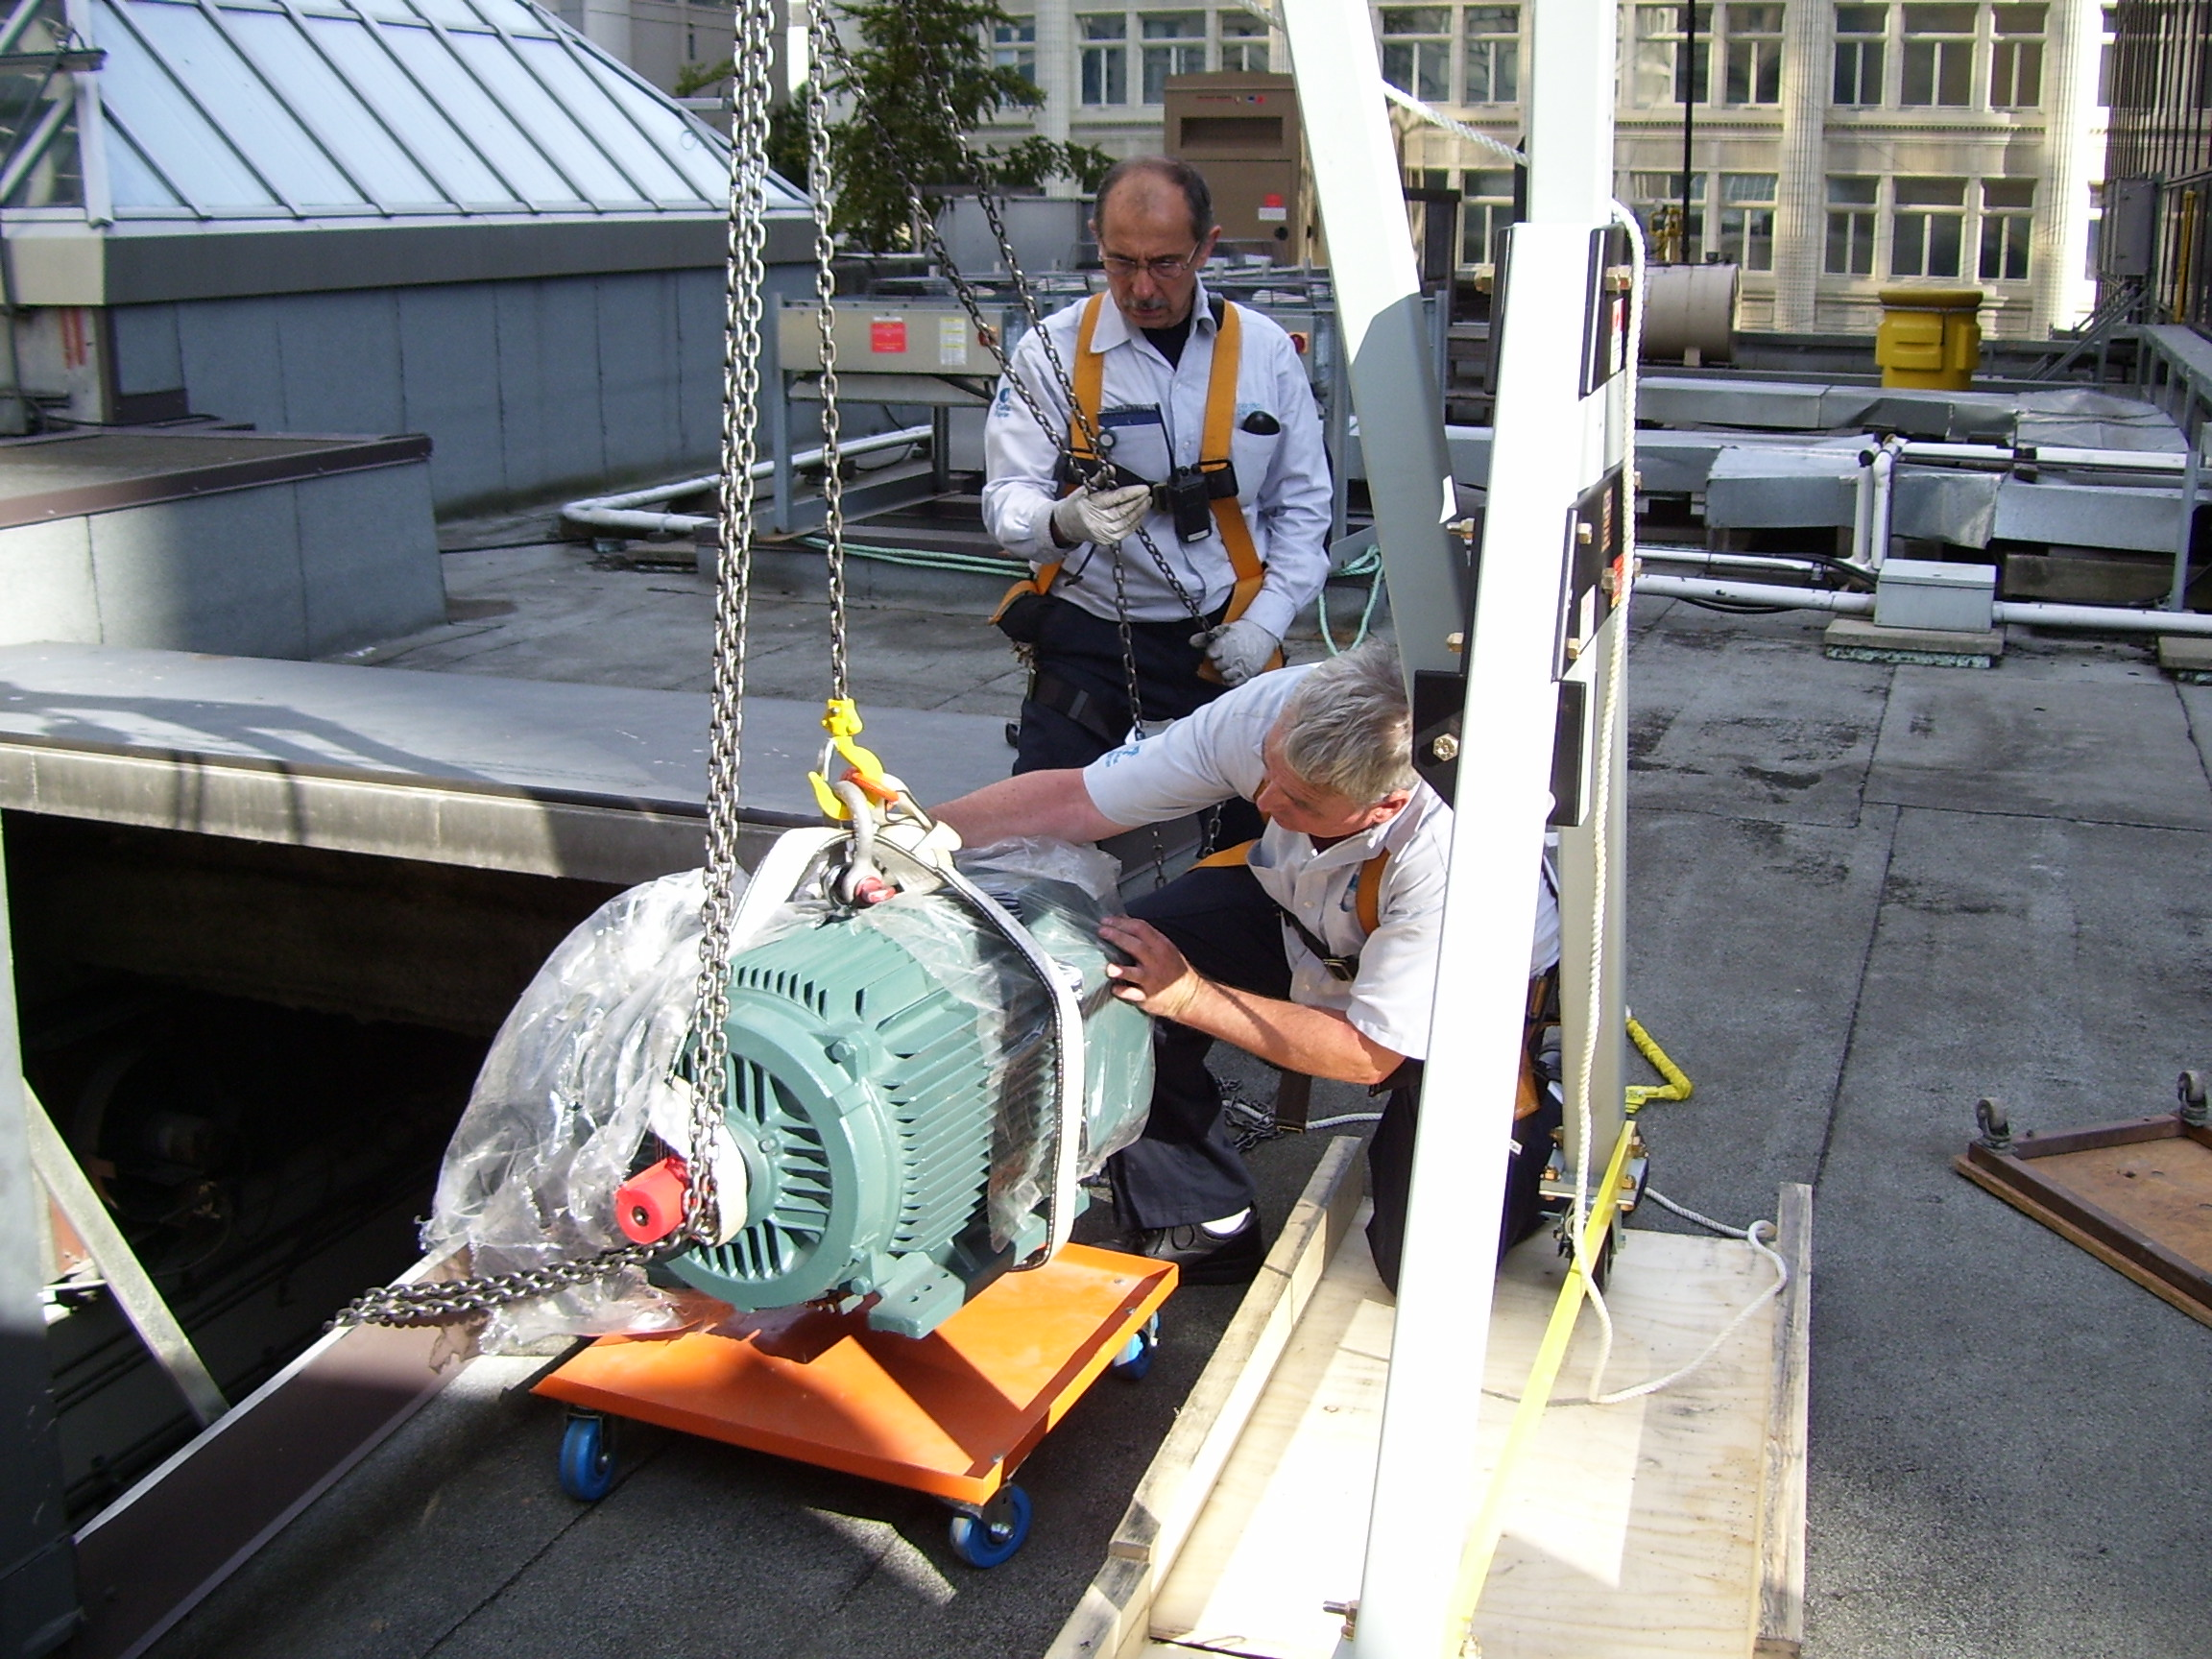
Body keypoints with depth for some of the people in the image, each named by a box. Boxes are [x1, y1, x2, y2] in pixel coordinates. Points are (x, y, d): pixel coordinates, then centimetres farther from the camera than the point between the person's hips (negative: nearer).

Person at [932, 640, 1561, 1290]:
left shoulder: (1445, 861, -40)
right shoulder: (1266, 711, -29)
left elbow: (1369, 1054, -28)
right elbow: (1075, 799, -20)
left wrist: (1193, 997, -32)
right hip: (1305, 920, 4)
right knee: (1109, 972, -21)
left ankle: (1523, 1120, 18)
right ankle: (1205, 1227, -1)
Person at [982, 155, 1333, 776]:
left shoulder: (1265, 350, 5)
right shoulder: (1051, 350, -1)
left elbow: (1304, 508, 10)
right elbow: (1007, 498, -6)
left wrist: (1265, 623, -3)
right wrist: (1064, 522, -29)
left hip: (1224, 639, 2)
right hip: (1089, 634, -1)